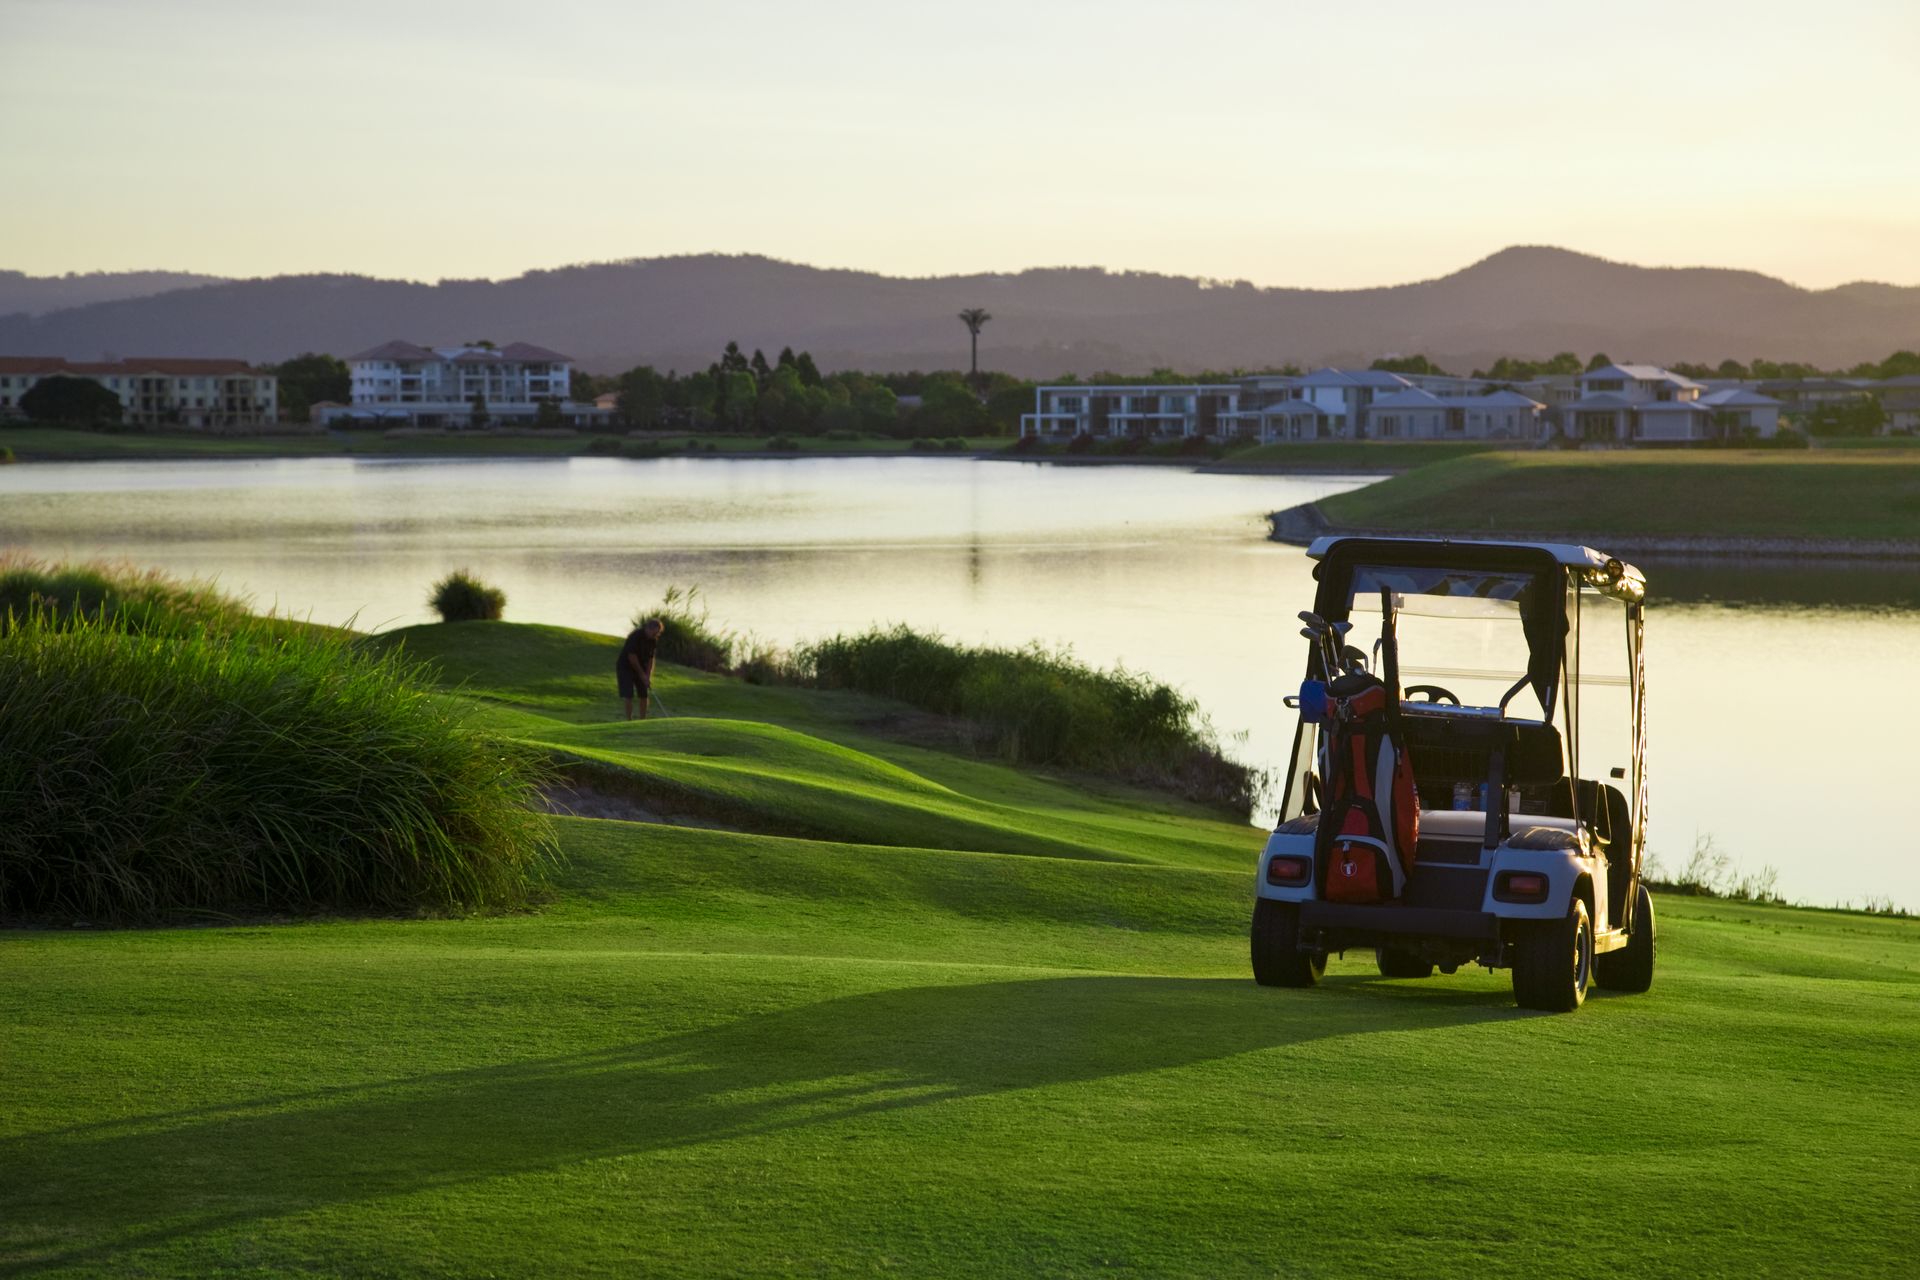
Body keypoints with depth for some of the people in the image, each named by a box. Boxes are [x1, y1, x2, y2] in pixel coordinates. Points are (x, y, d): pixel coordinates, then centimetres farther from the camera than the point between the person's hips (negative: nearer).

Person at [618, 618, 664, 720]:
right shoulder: (636, 636, -26)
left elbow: (650, 658, 1)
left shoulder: (654, 639, -5)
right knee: (629, 696, -12)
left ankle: (643, 721, 8)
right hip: (626, 667, -6)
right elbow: (632, 657, -25)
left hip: (641, 669, 6)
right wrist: (642, 674, -19)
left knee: (644, 695, 1)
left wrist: (648, 676, -9)